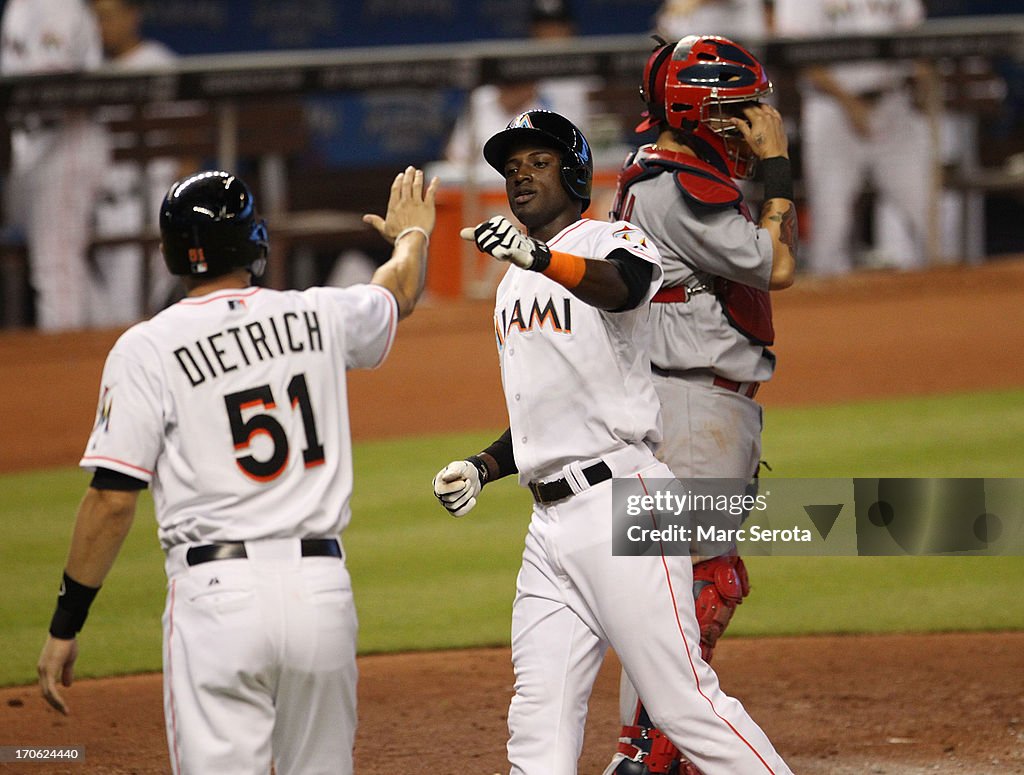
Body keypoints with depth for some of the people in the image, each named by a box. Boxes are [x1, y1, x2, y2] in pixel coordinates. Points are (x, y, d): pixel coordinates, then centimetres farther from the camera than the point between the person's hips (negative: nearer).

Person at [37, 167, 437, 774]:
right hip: (322, 587, 4)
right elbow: (401, 292, 32)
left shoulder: (146, 349, -3)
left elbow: (113, 500, -7)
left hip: (218, 594, -4)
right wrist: (412, 233, 55)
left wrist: (65, 626, 1)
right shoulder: (318, 318, 7)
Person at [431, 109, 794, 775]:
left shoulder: (613, 240, -1)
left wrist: (539, 256, -46)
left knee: (686, 704, -12)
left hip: (621, 502, -8)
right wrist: (483, 468, 13)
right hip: (549, 520, 8)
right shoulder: (515, 284, 23)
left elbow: (622, 287, -28)